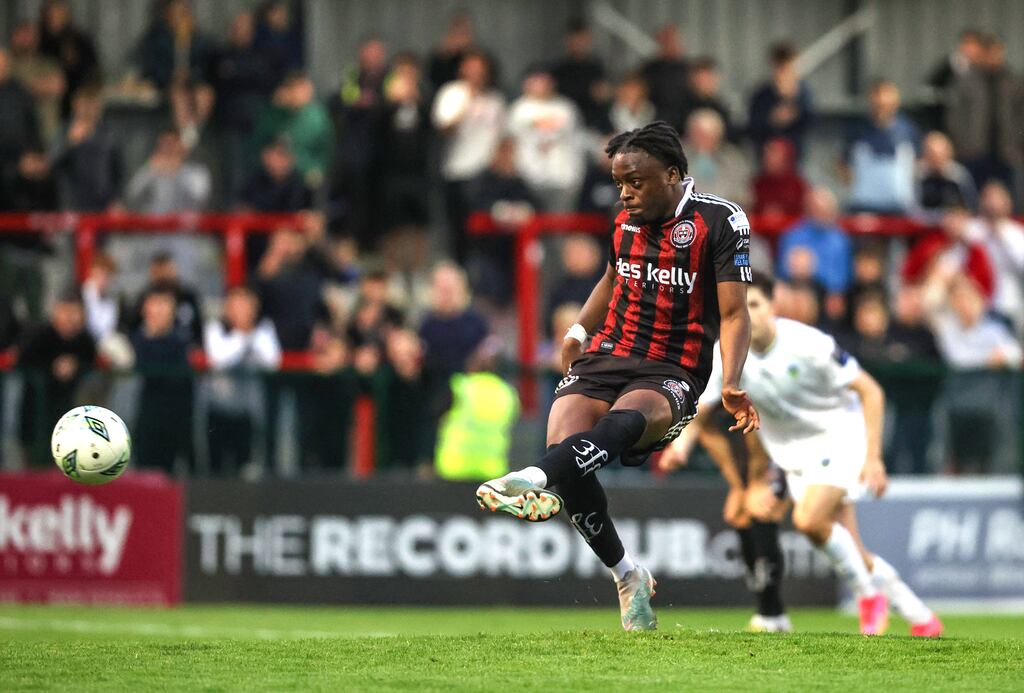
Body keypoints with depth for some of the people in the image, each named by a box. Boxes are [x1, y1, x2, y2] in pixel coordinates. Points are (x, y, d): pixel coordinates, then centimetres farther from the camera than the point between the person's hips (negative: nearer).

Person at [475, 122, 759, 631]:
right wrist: (579, 330, 21)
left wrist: (731, 385, -23)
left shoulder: (720, 221, -4)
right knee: (564, 447, -22)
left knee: (624, 417, -39)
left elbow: (734, 313, -9)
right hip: (605, 359, 5)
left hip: (671, 374, -5)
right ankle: (627, 578, -8)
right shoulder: (627, 220, 13)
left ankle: (535, 479, -63)